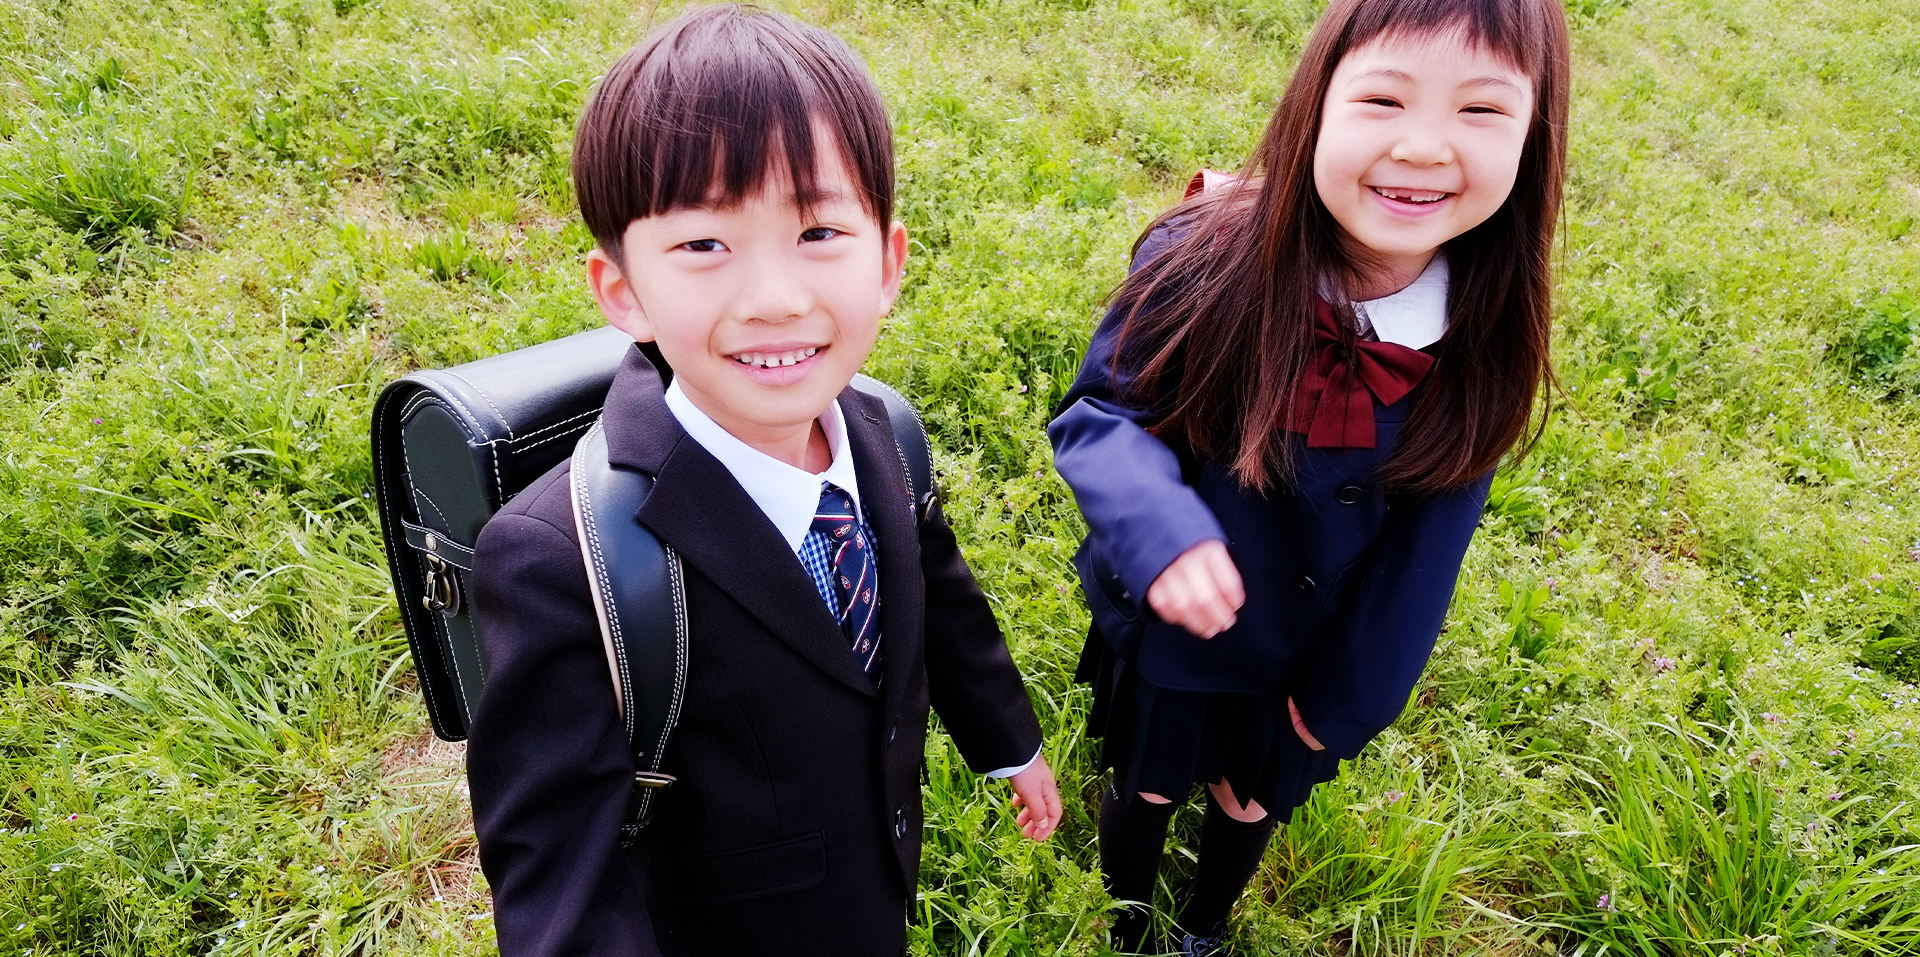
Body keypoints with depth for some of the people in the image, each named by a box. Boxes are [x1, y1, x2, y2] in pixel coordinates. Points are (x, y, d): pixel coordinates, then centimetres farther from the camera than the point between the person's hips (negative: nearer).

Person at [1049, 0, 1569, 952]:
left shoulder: (1484, 331, -21)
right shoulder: (1201, 260, -29)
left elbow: (1428, 532, -10)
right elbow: (1098, 412, -18)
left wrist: (1351, 694, -4)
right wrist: (1158, 524, -39)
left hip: (1304, 656, 2)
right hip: (1164, 630, -2)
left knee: (1251, 804, 27)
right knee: (1145, 793, 24)